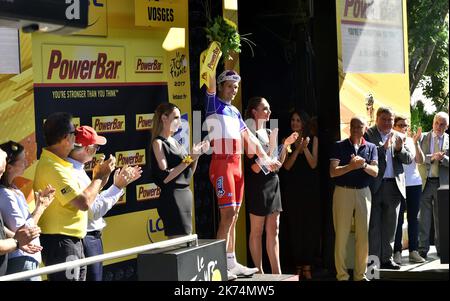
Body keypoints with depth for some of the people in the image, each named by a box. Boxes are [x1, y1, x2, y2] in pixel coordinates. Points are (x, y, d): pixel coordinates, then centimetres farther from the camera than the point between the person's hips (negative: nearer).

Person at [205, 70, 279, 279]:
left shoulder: (235, 111, 20)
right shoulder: (213, 104, -1)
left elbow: (249, 137, 24)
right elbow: (211, 82, -17)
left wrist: (264, 158, 22)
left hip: (236, 165, 8)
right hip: (221, 164, -8)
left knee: (233, 215, 9)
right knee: (228, 213, -14)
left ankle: (231, 263, 14)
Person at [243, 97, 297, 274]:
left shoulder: (269, 133, 12)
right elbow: (256, 167, -17)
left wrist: (286, 144, 4)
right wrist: (272, 146, -20)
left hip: (273, 183, 8)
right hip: (258, 186, -7)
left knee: (273, 230, 6)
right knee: (257, 232, 1)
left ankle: (276, 272, 7)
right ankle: (259, 272, 6)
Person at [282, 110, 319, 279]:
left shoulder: (313, 139, 5)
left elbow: (313, 164, -2)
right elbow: (287, 166, -5)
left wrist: (305, 148, -16)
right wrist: (297, 148, -16)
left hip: (310, 188, 0)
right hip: (293, 189, 0)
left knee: (310, 227, -2)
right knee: (295, 227, -1)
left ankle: (307, 267, 3)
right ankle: (298, 266, 4)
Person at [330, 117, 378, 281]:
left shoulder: (371, 147, 10)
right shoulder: (339, 146, 3)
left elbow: (375, 172, 0)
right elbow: (333, 172, -5)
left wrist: (364, 165, -20)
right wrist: (351, 166, -19)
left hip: (363, 192, 2)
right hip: (343, 192, -2)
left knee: (363, 235, 1)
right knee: (341, 235, -2)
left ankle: (360, 274, 10)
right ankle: (342, 275, 3)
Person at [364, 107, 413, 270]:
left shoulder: (398, 137, 14)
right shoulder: (368, 134, -1)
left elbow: (409, 159, 9)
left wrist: (400, 149, -10)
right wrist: (383, 147, -23)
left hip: (394, 186, 5)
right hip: (374, 186, -5)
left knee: (389, 226, 10)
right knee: (373, 225, -2)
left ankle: (386, 258, 18)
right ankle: (372, 260, 2)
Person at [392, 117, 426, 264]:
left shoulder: (411, 141, 9)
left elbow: (420, 160, -1)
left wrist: (416, 143, -11)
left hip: (414, 182, 4)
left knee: (413, 218, 6)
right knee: (398, 219, -3)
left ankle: (414, 251, 11)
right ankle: (397, 252, 0)